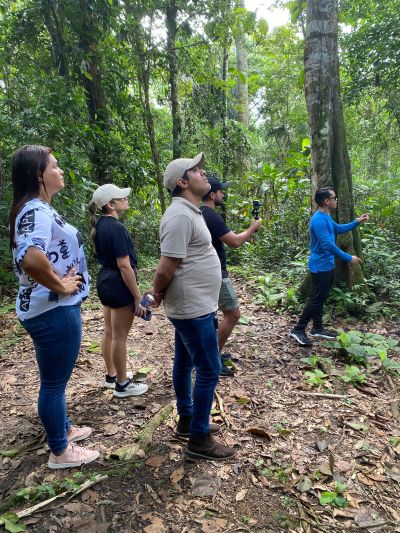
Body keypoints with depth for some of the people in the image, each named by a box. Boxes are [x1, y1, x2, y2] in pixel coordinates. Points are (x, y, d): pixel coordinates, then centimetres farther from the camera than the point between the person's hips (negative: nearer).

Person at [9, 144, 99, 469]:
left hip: (54, 308, 10)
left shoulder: (37, 209, 12)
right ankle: (60, 452, 25)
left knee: (55, 379, 23)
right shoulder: (37, 211, -20)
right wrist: (61, 286, -22)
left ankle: (64, 430, 43)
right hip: (54, 311, -10)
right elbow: (31, 259, -38)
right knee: (54, 382, 6)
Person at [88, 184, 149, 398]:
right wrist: (138, 297, -19)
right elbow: (124, 266, -23)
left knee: (109, 332, 19)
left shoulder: (99, 225, 7)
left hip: (104, 281, 10)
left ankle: (111, 375, 34)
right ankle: (122, 385, 16)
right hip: (119, 285, -9)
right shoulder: (117, 228, -21)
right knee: (120, 336, 2)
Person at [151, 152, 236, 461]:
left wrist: (161, 292, 11)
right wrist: (158, 294, -5)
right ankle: (199, 440, 15)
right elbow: (167, 268, -22)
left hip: (193, 306, 10)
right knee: (209, 371, 0)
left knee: (184, 362, 19)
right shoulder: (181, 215, -21)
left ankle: (187, 420, 36)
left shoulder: (190, 212, 12)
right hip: (194, 309, -10)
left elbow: (168, 268, 16)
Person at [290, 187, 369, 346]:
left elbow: (338, 229, 29)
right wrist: (348, 258, -23)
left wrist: (357, 222, 20)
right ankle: (298, 330, 1)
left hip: (327, 265, 10)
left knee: (321, 298, 15)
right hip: (321, 266, -10)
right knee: (316, 299, -6)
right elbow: (327, 244, -28)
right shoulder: (319, 219, -23)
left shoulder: (326, 217, 10)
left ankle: (317, 328, 26)